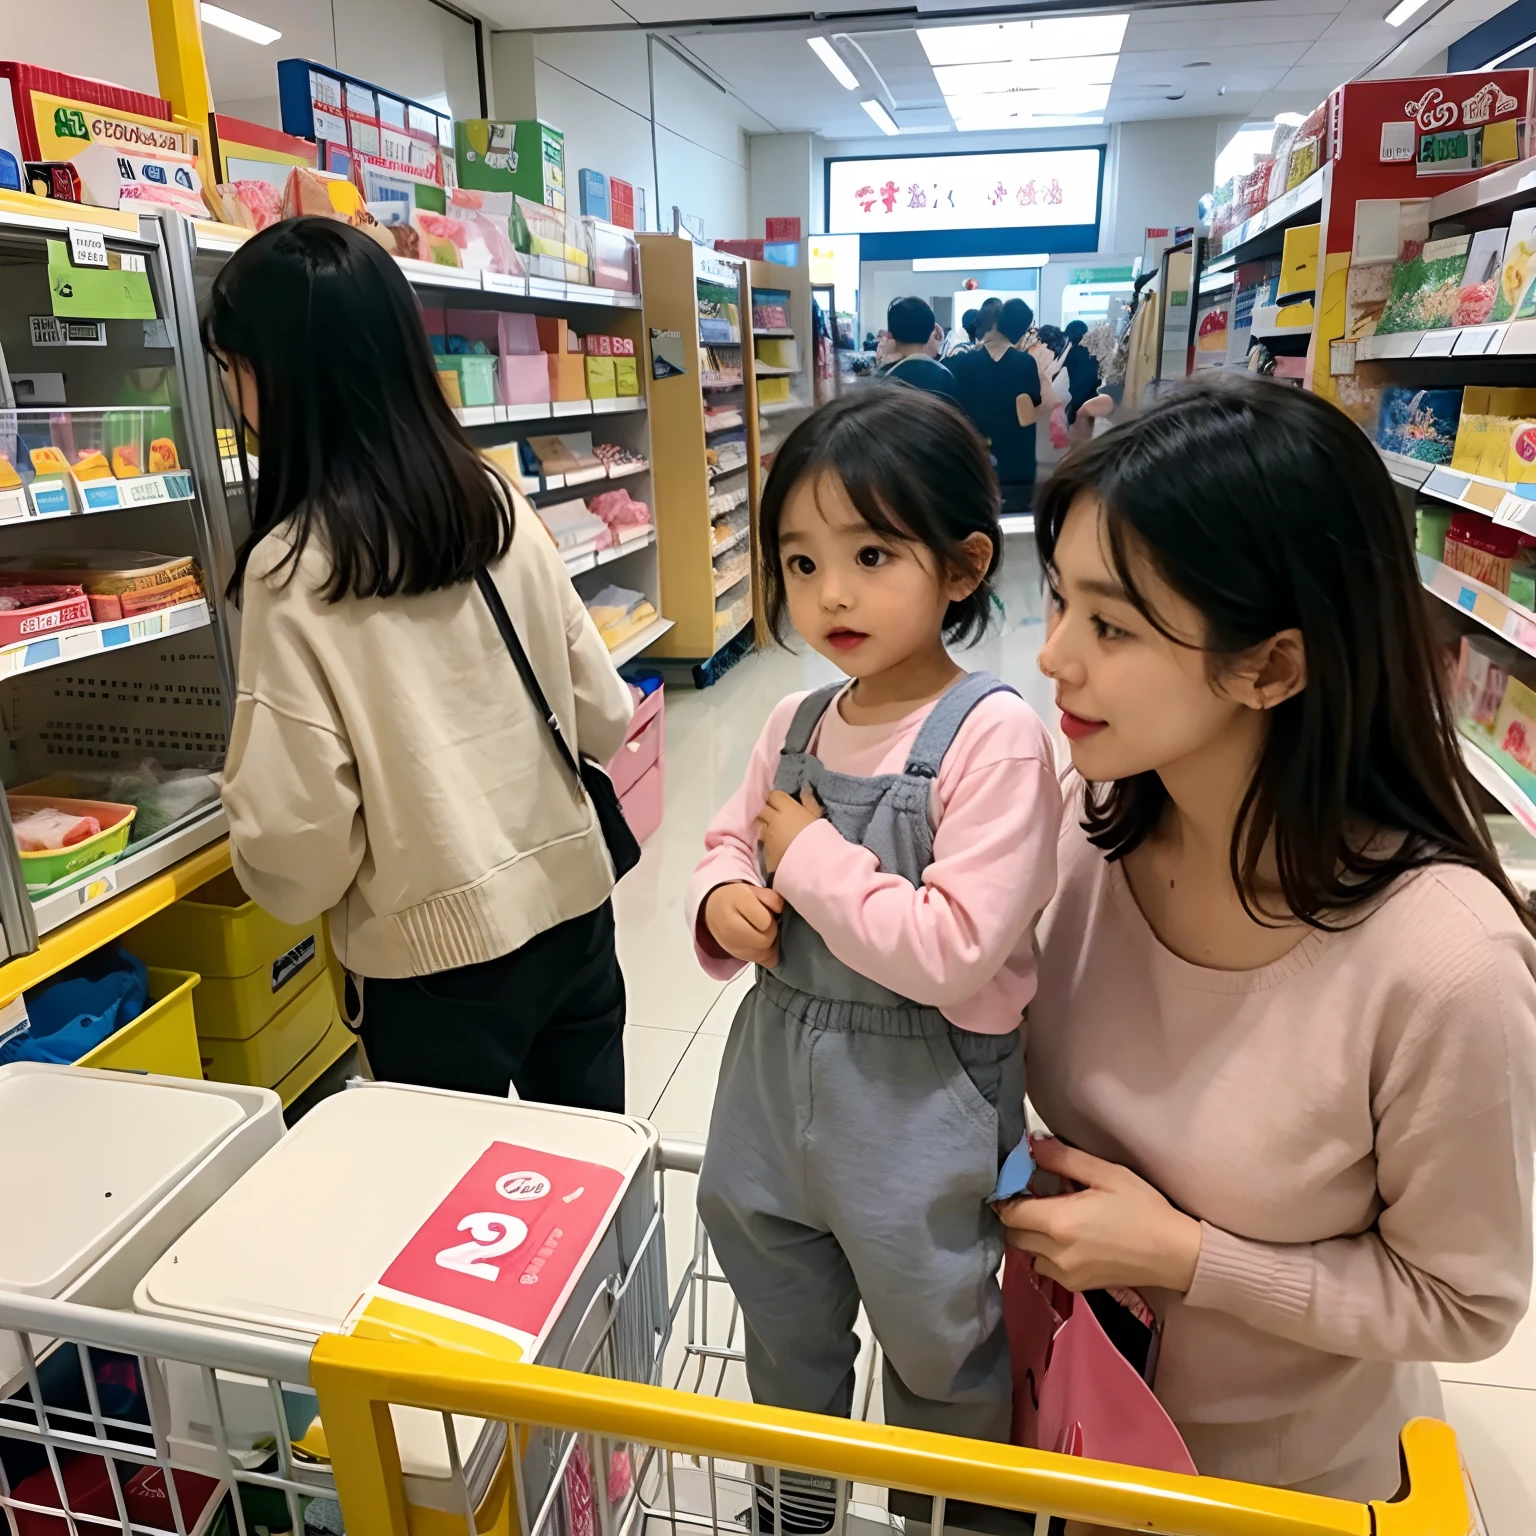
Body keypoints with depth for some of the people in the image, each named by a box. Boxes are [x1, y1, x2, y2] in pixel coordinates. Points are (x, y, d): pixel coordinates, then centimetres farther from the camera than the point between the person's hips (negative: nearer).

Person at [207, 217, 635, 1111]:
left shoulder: (292, 566, -16)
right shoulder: (497, 501, -1)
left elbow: (300, 832, -15)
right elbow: (604, 717, 4)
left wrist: (286, 886, 7)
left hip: (439, 955, -5)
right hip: (576, 904, 5)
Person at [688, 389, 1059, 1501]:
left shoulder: (994, 737, -23)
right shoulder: (797, 725, -2)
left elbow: (954, 952, -28)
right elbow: (730, 836, 13)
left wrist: (813, 858, -21)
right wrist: (723, 900, -9)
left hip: (919, 1097, -6)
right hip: (777, 1069, 7)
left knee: (937, 1345, 20)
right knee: (783, 1328, 29)